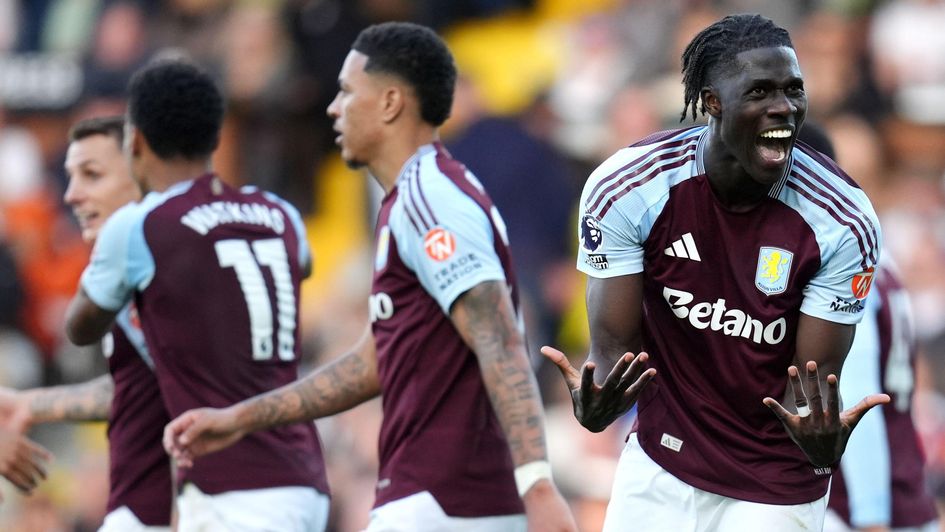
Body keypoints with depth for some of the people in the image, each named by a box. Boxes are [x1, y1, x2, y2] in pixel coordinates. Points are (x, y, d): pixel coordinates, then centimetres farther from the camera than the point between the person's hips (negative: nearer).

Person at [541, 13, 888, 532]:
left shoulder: (842, 221, -18)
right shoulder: (624, 190, -16)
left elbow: (813, 382, -14)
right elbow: (616, 347, -12)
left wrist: (821, 444, -37)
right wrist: (593, 406, -34)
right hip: (658, 465, 1)